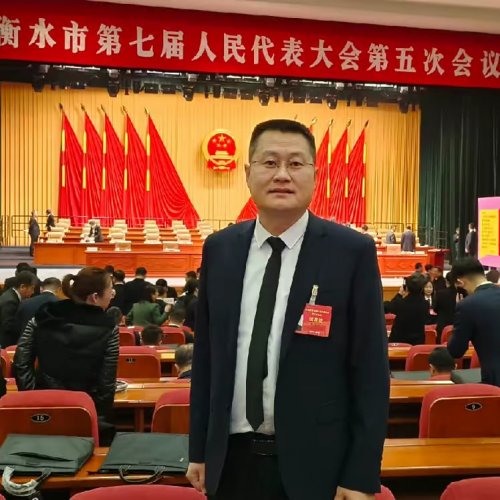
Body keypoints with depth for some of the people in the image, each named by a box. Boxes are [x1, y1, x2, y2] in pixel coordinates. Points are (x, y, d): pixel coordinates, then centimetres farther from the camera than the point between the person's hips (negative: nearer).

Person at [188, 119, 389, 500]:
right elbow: (205, 355, 6)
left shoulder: (353, 251, -10)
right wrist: (199, 449, 8)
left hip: (313, 464, -3)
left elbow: (371, 370, -8)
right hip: (231, 459, 3)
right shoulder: (219, 249, 1)